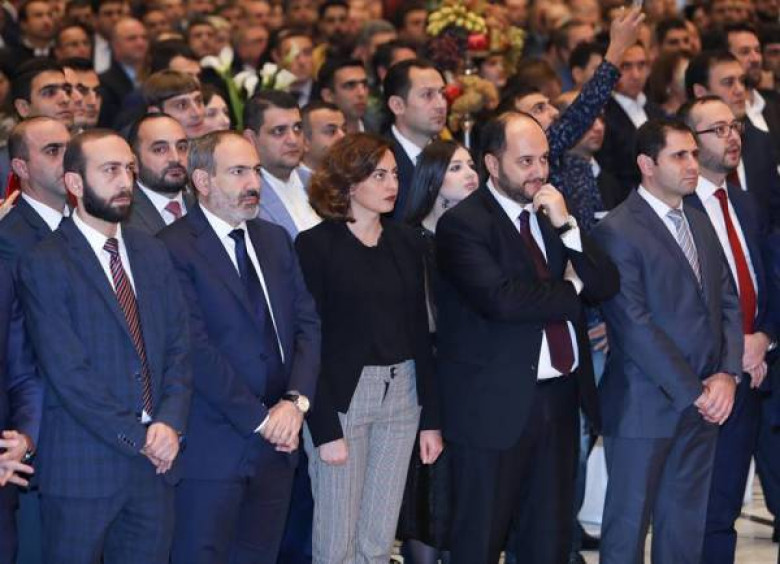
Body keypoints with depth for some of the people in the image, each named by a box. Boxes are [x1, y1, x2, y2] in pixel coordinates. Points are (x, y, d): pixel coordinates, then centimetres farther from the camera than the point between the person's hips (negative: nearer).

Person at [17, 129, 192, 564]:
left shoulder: (153, 255, 12)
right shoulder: (45, 266, -7)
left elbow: (179, 349, 9)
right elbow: (67, 373, -13)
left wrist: (170, 423, -8)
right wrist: (137, 438, -14)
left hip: (156, 463, 5)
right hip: (83, 466, -5)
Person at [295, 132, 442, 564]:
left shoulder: (404, 242, 9)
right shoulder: (316, 245, -6)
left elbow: (419, 332, 11)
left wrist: (430, 418, 8)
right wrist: (325, 429, -15)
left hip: (401, 394, 5)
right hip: (341, 395, -5)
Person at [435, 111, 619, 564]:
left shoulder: (555, 215, 11)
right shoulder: (463, 224, -11)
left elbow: (606, 285, 4)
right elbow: (501, 300, -24)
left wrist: (566, 226, -9)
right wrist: (569, 290, -8)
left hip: (561, 396, 7)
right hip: (497, 404, -7)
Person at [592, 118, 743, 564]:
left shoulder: (699, 223, 13)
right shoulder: (618, 231, -11)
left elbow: (728, 303, 11)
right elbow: (635, 325, -16)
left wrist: (727, 373, -5)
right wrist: (692, 391, -16)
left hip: (703, 405, 7)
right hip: (645, 406, -7)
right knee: (629, 526, 4)